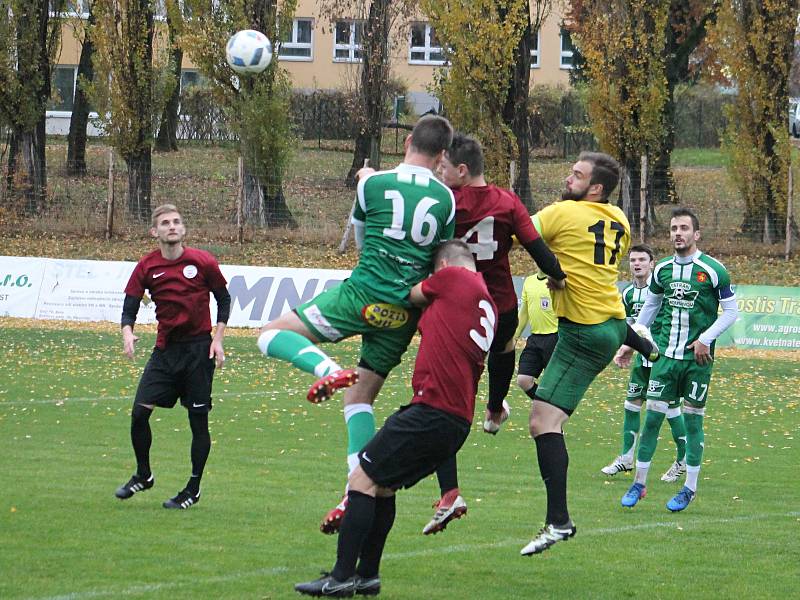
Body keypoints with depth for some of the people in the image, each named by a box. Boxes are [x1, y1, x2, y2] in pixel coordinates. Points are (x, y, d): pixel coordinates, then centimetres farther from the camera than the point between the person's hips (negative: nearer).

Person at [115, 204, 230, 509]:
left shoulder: (203, 262, -5)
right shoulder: (147, 267, -1)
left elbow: (223, 299, 5)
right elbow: (130, 306, 0)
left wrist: (217, 339, -2)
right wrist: (127, 332, -20)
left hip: (198, 349, -2)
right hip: (165, 348, 2)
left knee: (198, 420, 0)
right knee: (140, 412, -6)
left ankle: (193, 489, 13)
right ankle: (143, 475, 16)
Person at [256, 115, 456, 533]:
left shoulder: (374, 184, -1)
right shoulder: (445, 198, 5)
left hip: (365, 293, -4)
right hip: (407, 311, 4)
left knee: (273, 335, 6)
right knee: (360, 397, 14)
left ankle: (328, 370, -23)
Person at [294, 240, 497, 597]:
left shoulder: (451, 277, -2)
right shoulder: (487, 302, 19)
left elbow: (410, 295, 14)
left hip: (432, 410, -9)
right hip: (459, 419, 9)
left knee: (363, 478, -7)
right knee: (382, 485, 19)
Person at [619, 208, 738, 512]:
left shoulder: (713, 270, -7)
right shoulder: (662, 269, 6)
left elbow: (731, 312, -3)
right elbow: (649, 307, 20)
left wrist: (706, 339, -13)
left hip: (698, 358, -3)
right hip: (666, 354, 3)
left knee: (692, 419, 1)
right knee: (653, 414, -1)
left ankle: (690, 488, 11)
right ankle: (639, 483, 7)